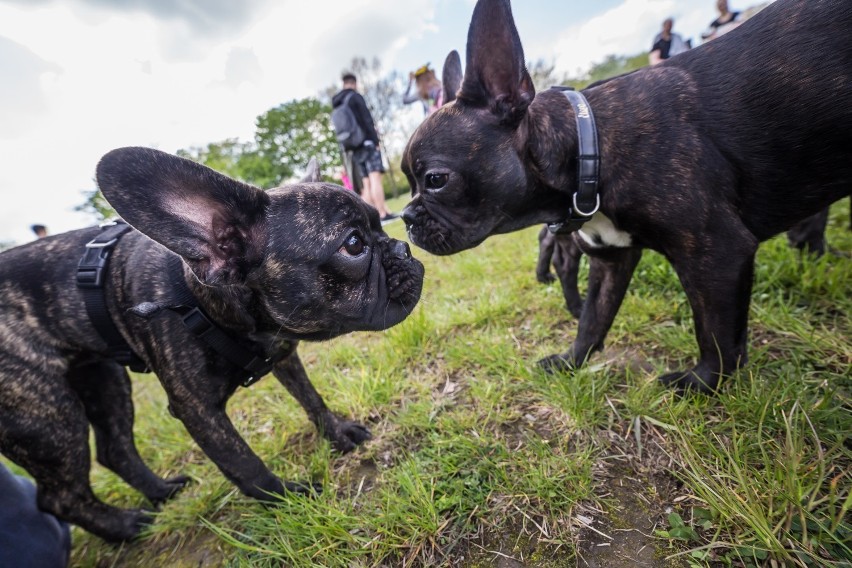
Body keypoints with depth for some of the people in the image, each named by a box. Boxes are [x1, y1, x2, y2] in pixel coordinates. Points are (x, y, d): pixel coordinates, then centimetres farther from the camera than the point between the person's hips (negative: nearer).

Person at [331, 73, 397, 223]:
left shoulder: (337, 105, 19)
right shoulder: (356, 97, -1)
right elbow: (367, 120, -9)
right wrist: (376, 140, -9)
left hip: (355, 148, 7)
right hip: (367, 143, -7)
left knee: (366, 183, 4)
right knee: (375, 178, -14)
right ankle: (383, 214, -20)